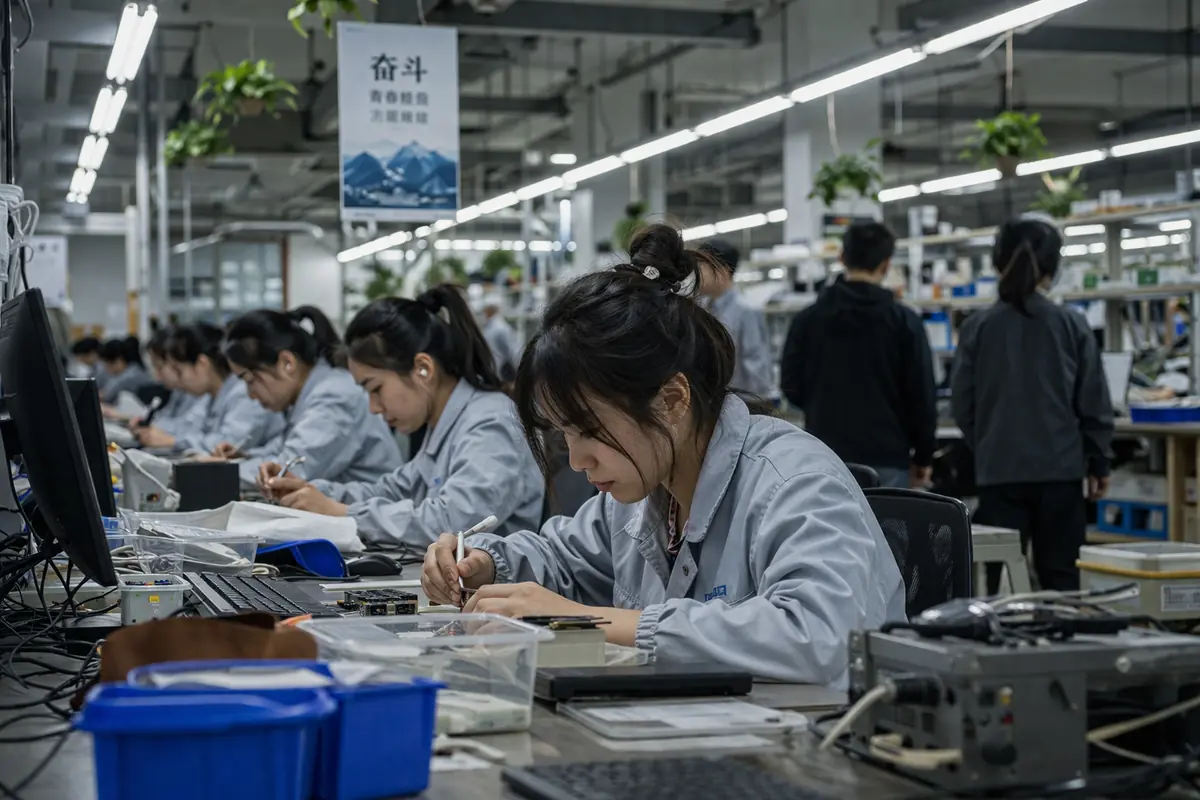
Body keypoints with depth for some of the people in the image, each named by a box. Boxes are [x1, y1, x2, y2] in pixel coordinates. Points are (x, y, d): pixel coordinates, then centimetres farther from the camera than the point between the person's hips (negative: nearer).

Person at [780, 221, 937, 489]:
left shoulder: (807, 319, 1)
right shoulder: (904, 321, -3)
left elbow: (791, 386, 7)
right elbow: (922, 395, 0)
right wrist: (923, 457, 10)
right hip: (887, 459, -2)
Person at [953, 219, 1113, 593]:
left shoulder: (977, 327, -4)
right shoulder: (1072, 325, -3)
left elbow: (962, 404, 2)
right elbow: (1094, 403, 0)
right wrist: (1098, 464, 11)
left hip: (999, 470, 0)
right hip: (1061, 467, 0)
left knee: (1001, 574, 4)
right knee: (1060, 574, 8)